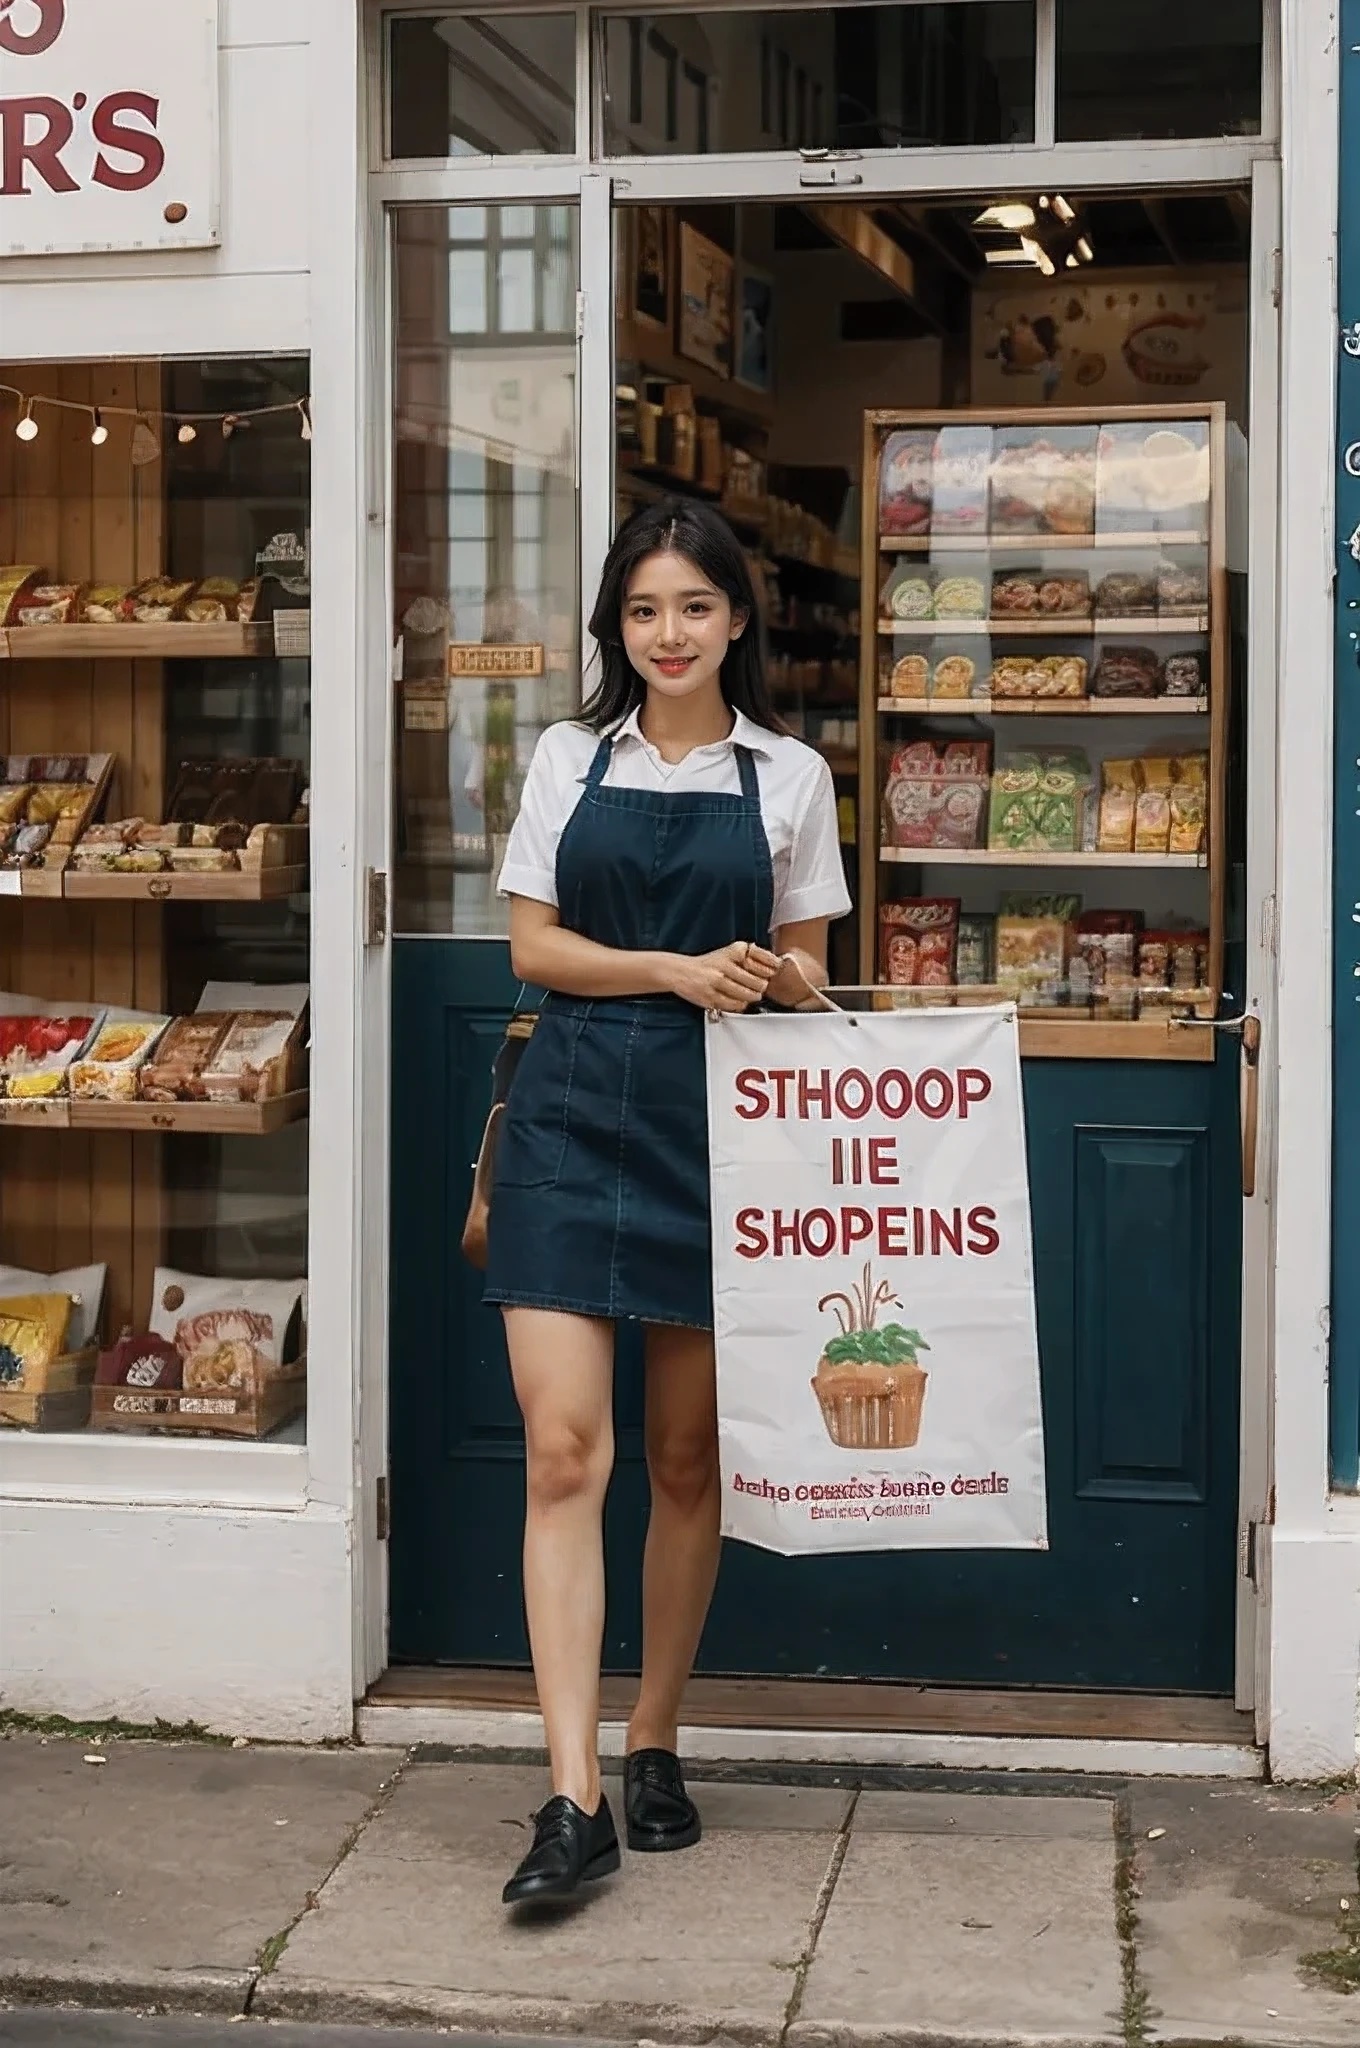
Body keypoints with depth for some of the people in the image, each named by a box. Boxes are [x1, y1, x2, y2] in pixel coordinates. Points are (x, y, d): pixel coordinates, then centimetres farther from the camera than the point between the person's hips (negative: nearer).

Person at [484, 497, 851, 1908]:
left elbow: (804, 971, 12)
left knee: (687, 1458, 8)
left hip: (716, 1126, 1)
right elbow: (533, 945, 4)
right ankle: (574, 1801, -10)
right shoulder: (569, 758, 9)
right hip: (573, 1115, 0)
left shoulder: (788, 775, 7)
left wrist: (774, 979, -12)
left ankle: (653, 1745, 25)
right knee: (562, 1448, -10)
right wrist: (677, 970, -10)